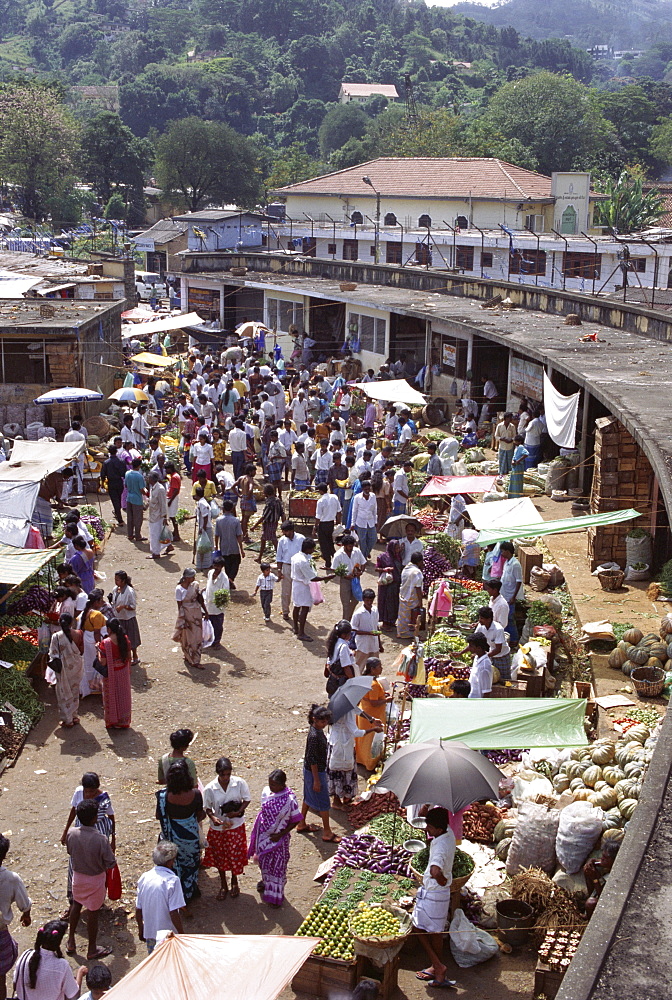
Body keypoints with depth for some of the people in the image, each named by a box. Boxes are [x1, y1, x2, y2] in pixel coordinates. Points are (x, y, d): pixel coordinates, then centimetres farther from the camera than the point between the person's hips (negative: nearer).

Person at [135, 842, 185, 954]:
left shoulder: (144, 877, -4)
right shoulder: (172, 880, -20)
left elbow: (138, 910, 4)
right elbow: (173, 913, -21)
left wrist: (141, 929, 18)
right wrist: (181, 933, -9)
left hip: (149, 933, 5)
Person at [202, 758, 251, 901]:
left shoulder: (239, 783, -16)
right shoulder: (210, 789, -17)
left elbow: (246, 800, -4)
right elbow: (207, 808, -6)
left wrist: (238, 812, -21)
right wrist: (213, 818, -26)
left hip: (236, 826, 0)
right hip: (218, 827, 0)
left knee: (236, 856, 11)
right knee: (219, 857, 15)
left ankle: (234, 882, 39)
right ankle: (223, 885, 38)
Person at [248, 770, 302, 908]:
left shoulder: (289, 799, -24)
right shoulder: (266, 792, -8)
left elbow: (296, 820, -15)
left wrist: (280, 834, -17)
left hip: (277, 838, -5)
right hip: (264, 834, 5)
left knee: (277, 864, 8)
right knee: (264, 860, 23)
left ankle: (276, 894, 24)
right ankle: (266, 882, 49)